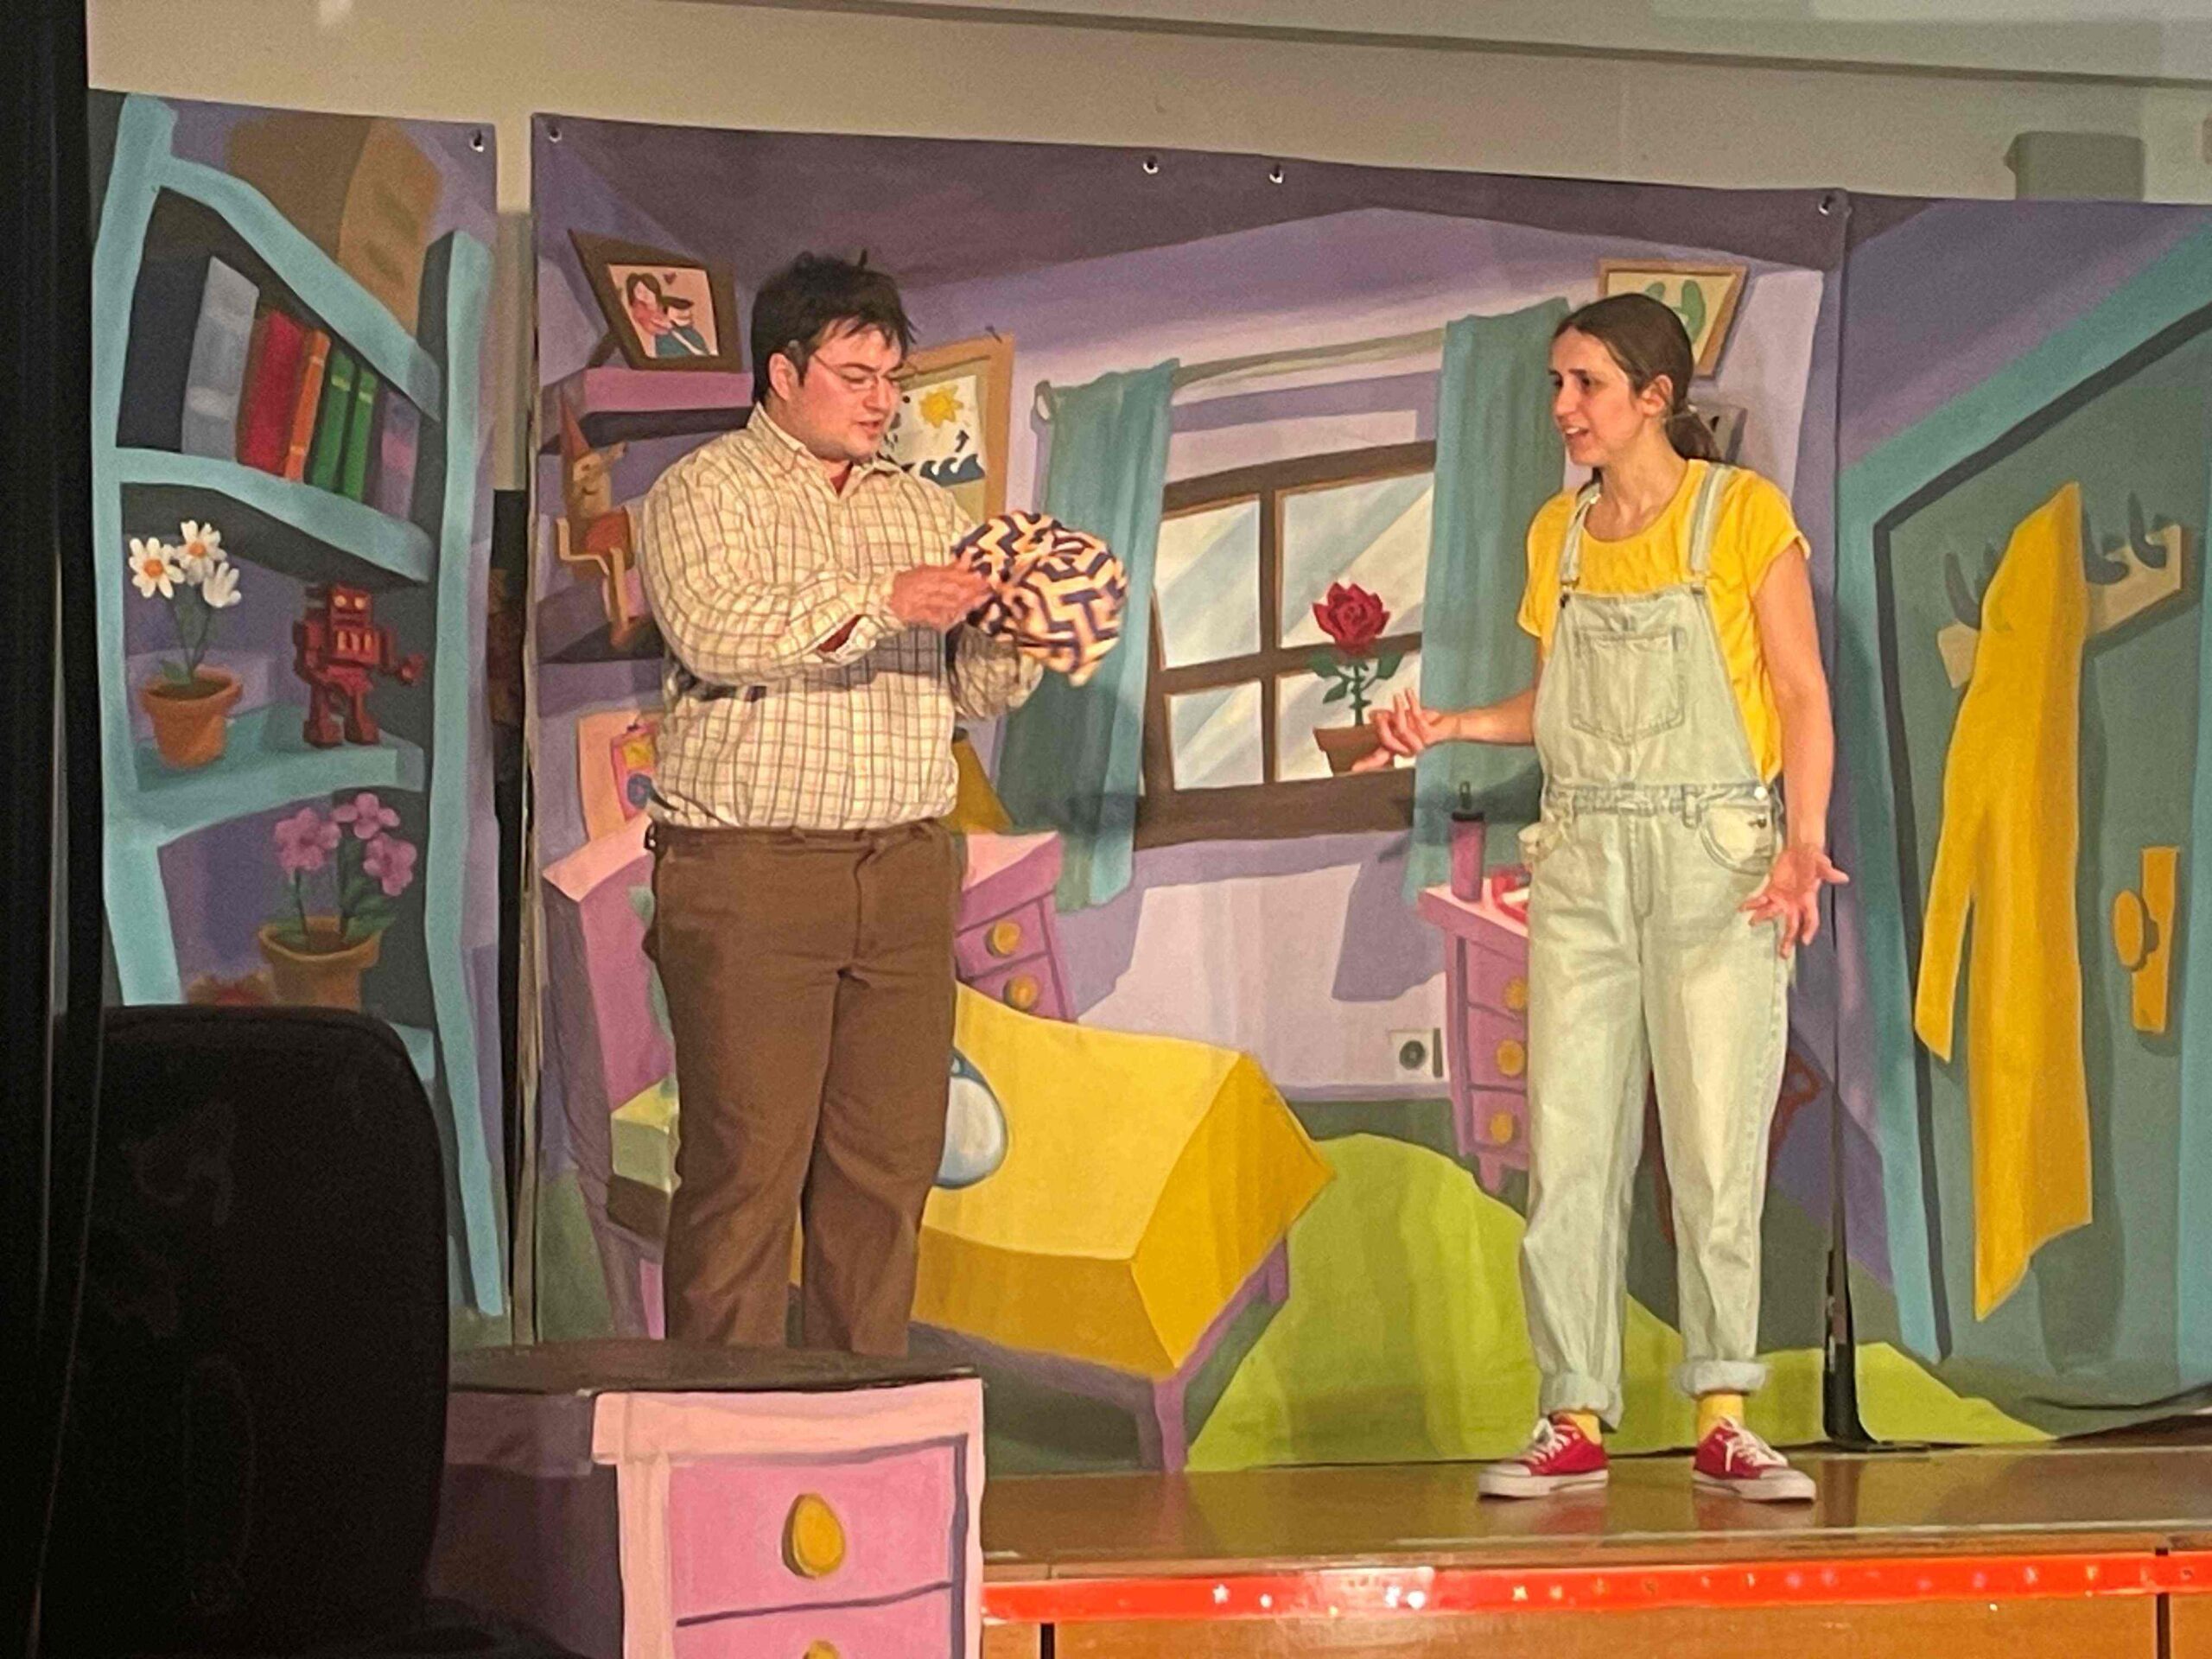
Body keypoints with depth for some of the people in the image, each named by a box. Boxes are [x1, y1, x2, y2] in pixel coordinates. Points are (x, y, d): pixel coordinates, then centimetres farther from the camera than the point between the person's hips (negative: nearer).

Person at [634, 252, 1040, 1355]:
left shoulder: (925, 511, 19)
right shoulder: (704, 492, 2)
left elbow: (971, 691, 15)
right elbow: (717, 632, -17)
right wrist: (881, 603, -22)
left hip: (905, 874, 5)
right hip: (749, 875, -5)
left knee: (889, 1167, 4)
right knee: (744, 1166, -6)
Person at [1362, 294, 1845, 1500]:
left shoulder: (1743, 514, -2)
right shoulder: (1558, 533, 13)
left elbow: (1802, 695, -5)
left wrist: (1804, 843, -17)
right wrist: (1449, 727, 4)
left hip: (1714, 862, -5)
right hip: (1583, 864, 5)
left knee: (1718, 1147, -5)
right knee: (1566, 1147, 0)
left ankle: (1723, 1423, 2)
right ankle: (1575, 1423, 3)